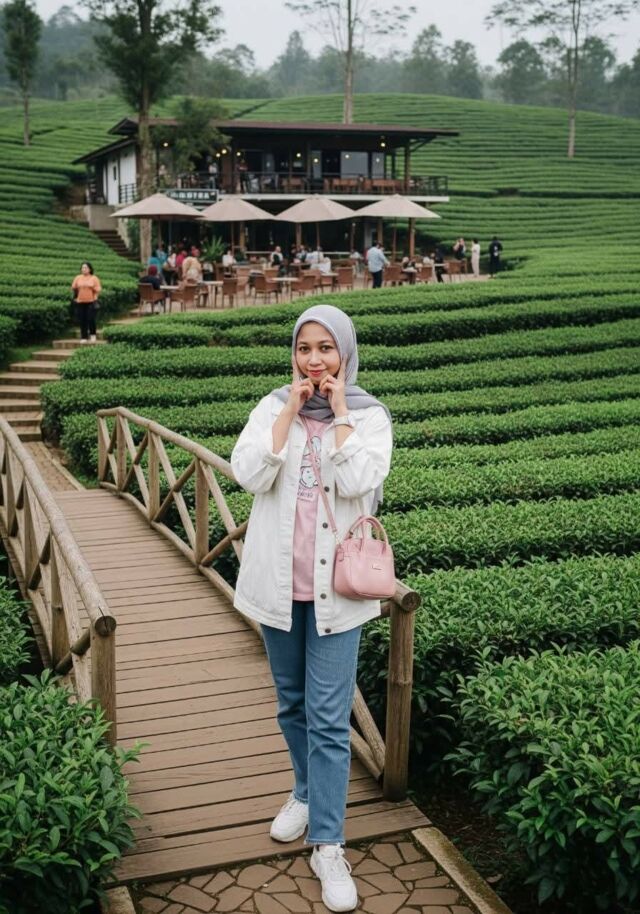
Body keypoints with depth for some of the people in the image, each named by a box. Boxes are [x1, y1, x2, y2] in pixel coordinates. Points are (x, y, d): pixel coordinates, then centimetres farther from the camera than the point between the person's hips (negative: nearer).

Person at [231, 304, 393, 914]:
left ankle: (327, 846, 5)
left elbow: (359, 482, -21)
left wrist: (339, 411, -16)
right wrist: (292, 408, -14)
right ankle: (307, 792, 41)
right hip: (279, 581, 3)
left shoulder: (369, 415, -5)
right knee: (292, 702, 19)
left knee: (329, 718, -3)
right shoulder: (273, 407, 1)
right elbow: (250, 474, -15)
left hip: (334, 584, -3)